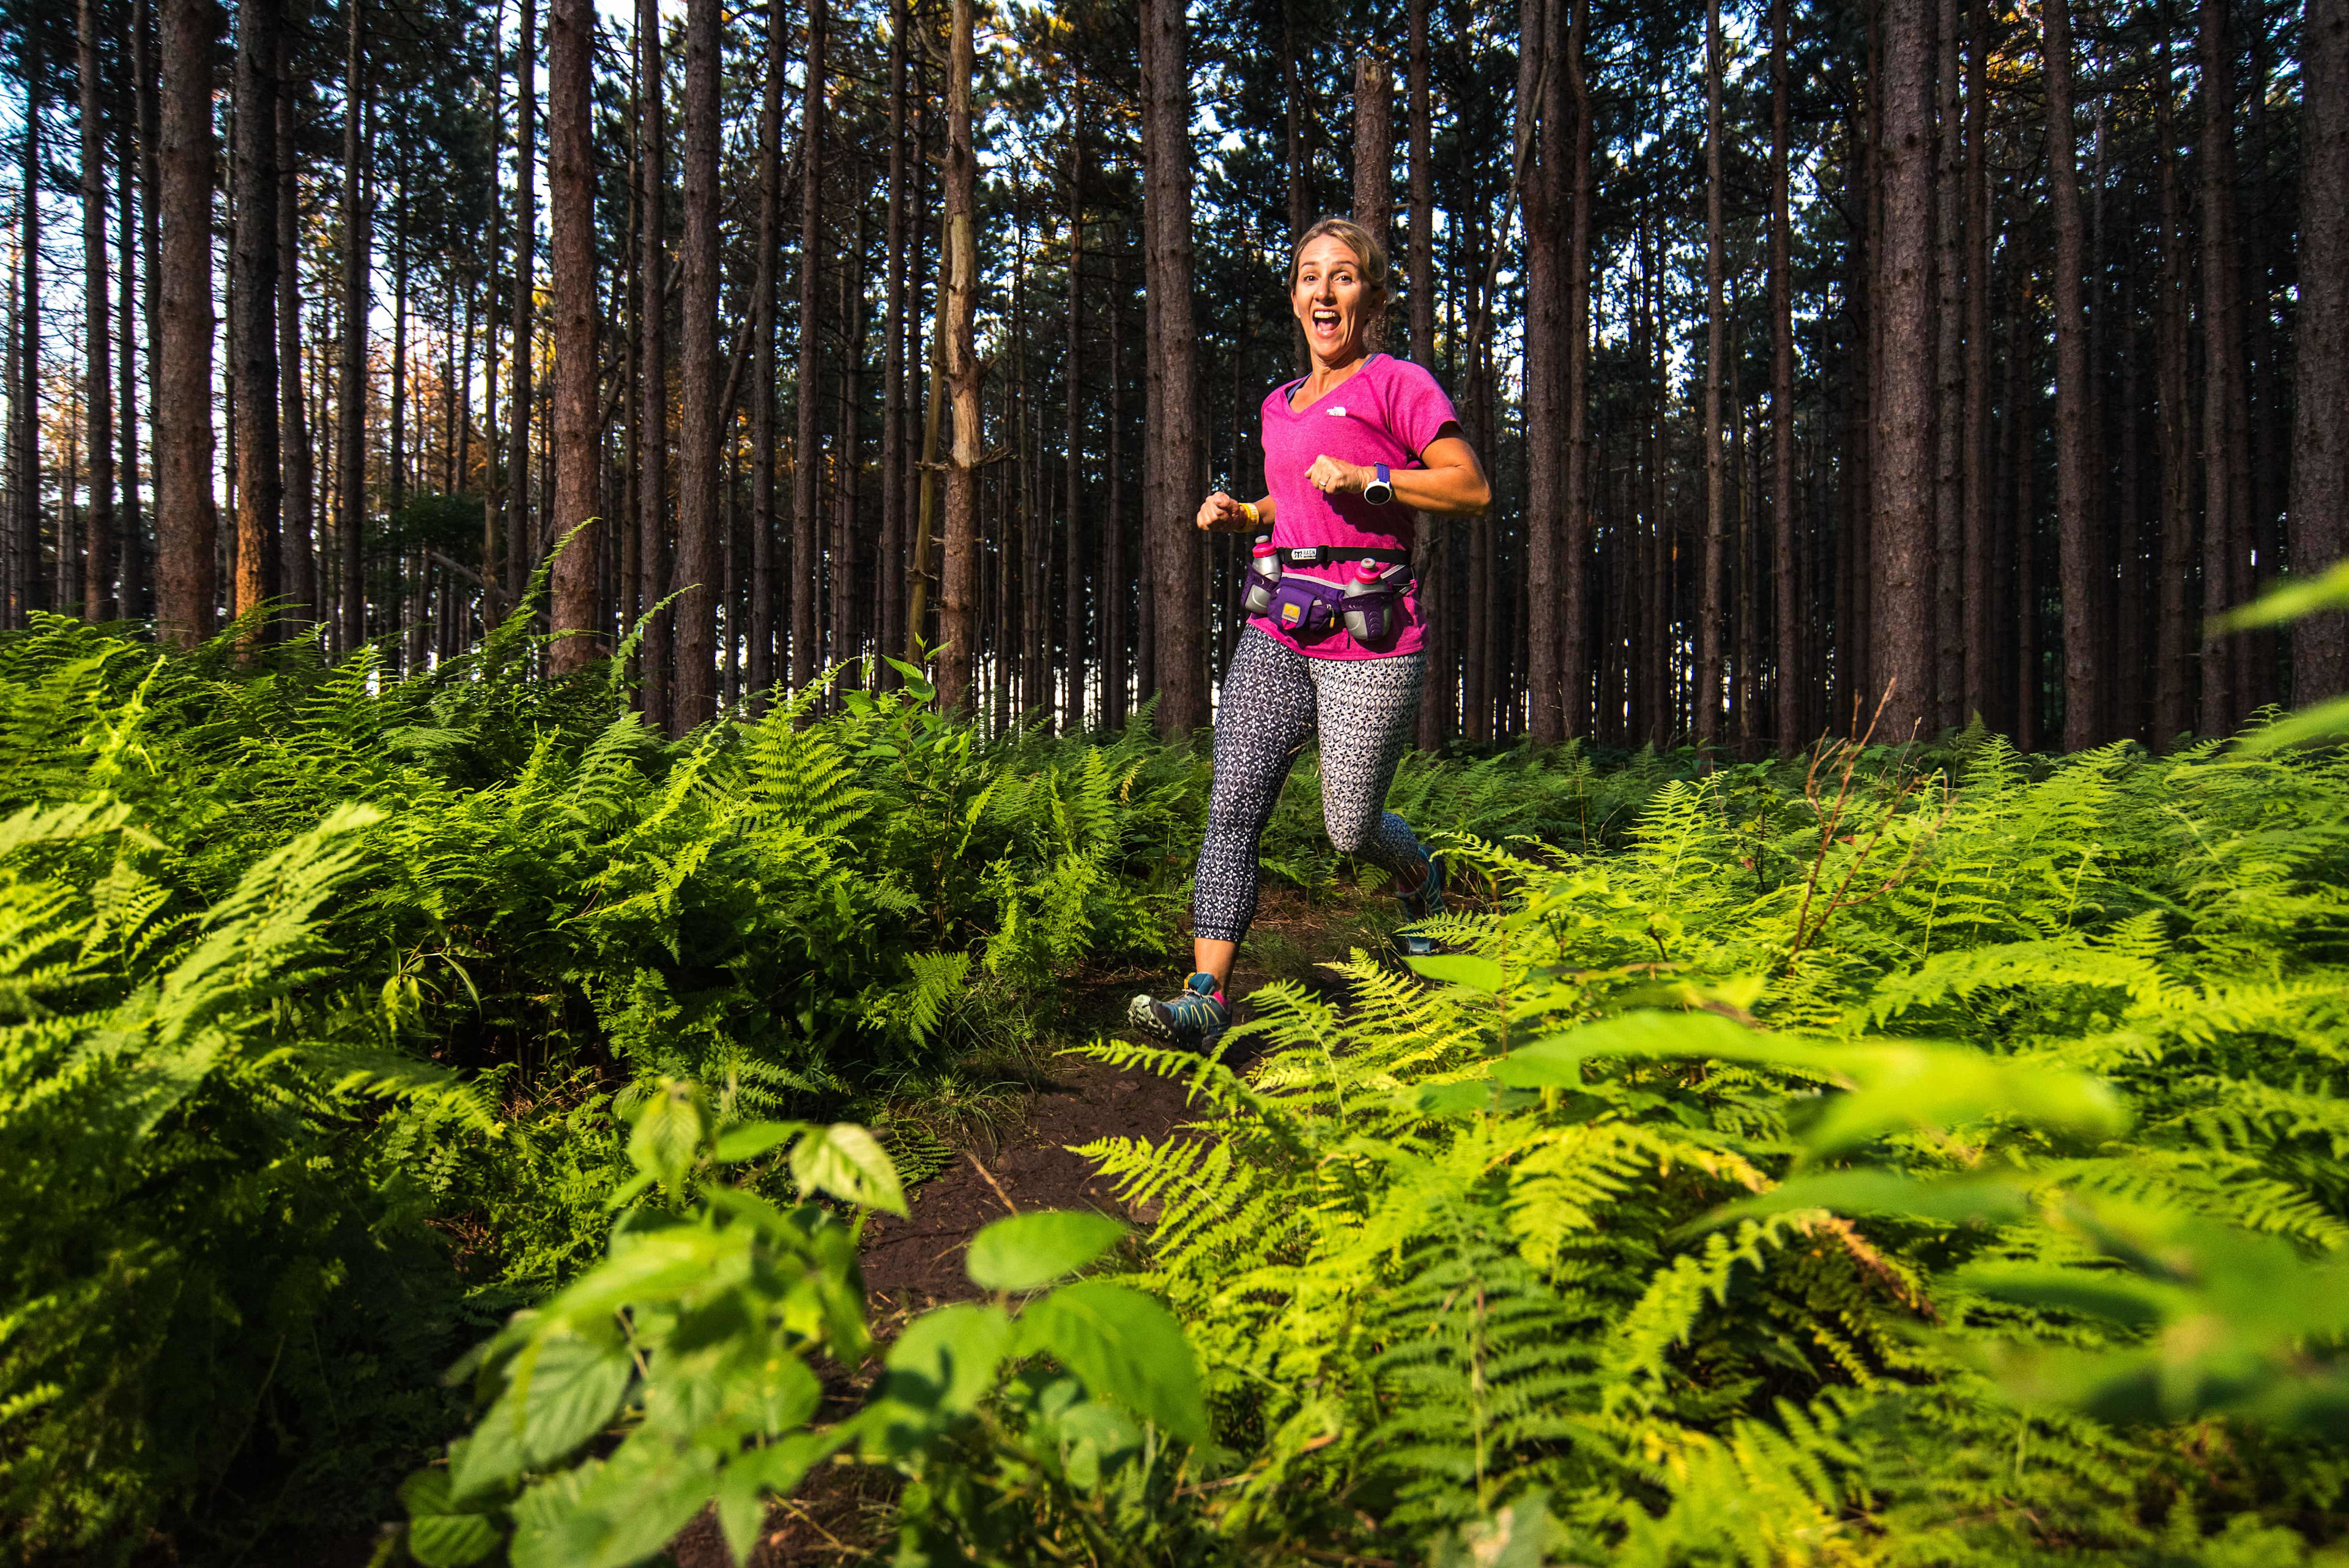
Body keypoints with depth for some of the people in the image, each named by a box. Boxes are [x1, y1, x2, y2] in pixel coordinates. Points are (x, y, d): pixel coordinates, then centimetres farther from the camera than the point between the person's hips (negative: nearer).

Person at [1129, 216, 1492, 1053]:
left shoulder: (1399, 383, 0)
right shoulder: (1281, 404, 20)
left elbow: (1472, 488, -6)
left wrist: (1365, 477, -17)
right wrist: (1238, 512, 15)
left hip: (1369, 638, -5)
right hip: (1277, 632, 6)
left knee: (1351, 829, 2)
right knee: (1232, 810, -9)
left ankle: (1421, 876, 38)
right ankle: (1206, 998, -10)